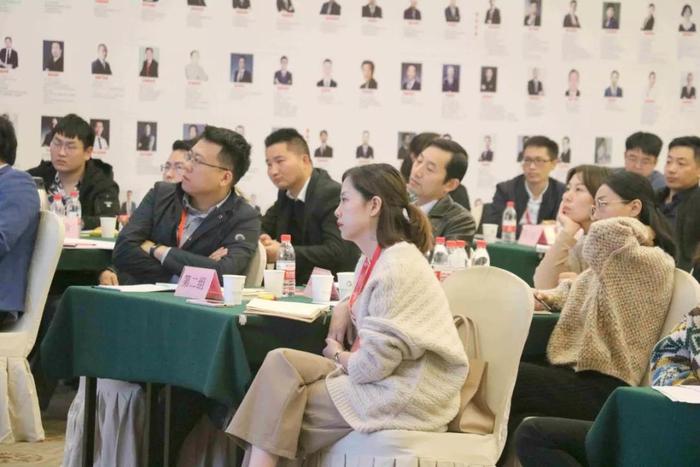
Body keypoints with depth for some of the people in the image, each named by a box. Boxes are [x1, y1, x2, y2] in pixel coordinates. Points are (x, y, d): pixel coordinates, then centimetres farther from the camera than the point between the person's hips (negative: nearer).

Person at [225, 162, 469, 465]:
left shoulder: (398, 268, -20)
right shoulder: (375, 259, 10)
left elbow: (374, 363, -22)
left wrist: (337, 355, -2)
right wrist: (346, 309, 7)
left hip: (404, 394, -9)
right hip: (381, 376, 9)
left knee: (285, 408, -10)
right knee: (279, 363, -5)